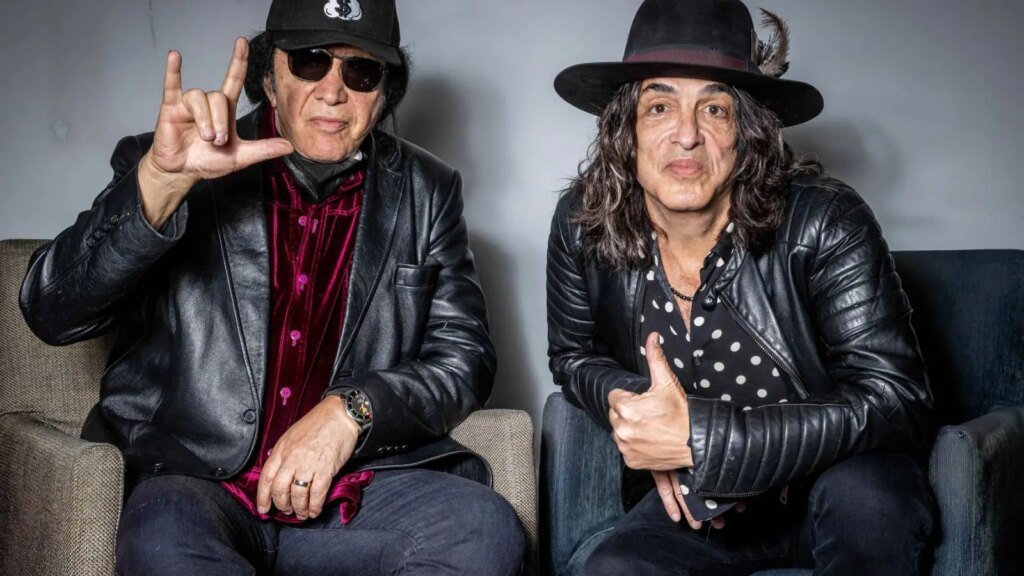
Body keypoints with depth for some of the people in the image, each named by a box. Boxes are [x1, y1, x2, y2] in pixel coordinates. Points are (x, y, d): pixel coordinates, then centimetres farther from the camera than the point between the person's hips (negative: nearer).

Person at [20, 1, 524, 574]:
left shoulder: (425, 193, 9)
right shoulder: (168, 167, 3)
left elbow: (465, 357, 7)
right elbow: (53, 314, -7)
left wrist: (352, 410, -13)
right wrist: (161, 180, -23)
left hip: (358, 481, 3)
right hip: (193, 479, -3)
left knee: (487, 528, -26)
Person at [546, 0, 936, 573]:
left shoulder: (826, 222, -20)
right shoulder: (583, 225, -9)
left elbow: (898, 402, -25)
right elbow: (572, 354, 9)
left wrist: (698, 437, -33)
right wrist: (627, 404, -17)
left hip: (835, 488, 0)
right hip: (691, 500, 1)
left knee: (864, 494, -34)